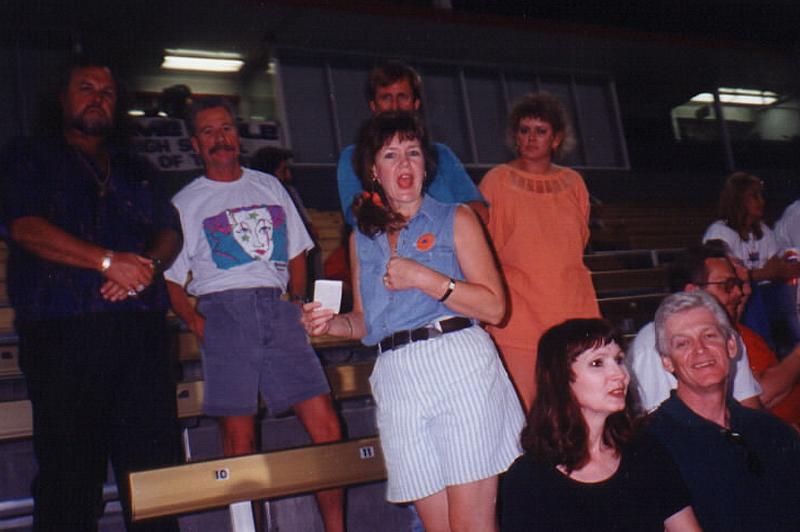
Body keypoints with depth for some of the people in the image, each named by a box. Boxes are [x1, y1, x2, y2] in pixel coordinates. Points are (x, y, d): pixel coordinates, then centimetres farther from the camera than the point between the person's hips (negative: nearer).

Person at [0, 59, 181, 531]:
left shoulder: (137, 170, 26)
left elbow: (171, 232, 15)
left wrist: (147, 266, -9)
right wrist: (109, 261, -12)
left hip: (141, 328, 3)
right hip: (62, 332, -3)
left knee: (156, 463, -2)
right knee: (68, 470, -4)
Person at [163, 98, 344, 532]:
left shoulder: (269, 187, 20)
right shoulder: (185, 203, 12)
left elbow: (296, 253, 23)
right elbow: (170, 279, 9)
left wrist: (299, 307, 11)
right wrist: (197, 324, -6)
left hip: (278, 308, 3)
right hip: (224, 310, -2)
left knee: (327, 429, -5)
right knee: (239, 440, -6)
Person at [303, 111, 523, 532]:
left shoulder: (455, 220, 7)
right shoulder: (363, 238, 18)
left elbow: (494, 307, -1)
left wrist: (424, 278, -10)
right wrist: (331, 323, 2)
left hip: (459, 364, -3)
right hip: (397, 378, 4)